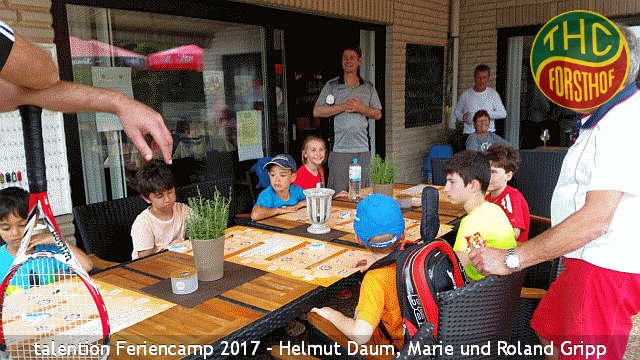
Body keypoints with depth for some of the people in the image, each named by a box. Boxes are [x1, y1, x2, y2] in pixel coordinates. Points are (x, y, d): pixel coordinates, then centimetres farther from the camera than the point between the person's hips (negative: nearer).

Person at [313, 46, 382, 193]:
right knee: (338, 195, -4)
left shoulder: (369, 87, 13)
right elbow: (317, 111, -1)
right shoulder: (331, 85, 6)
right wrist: (343, 107, -10)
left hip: (362, 149, 3)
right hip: (339, 149, -2)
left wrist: (361, 108, -6)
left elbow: (378, 114, 13)